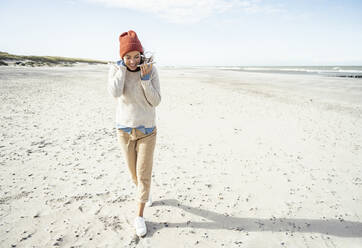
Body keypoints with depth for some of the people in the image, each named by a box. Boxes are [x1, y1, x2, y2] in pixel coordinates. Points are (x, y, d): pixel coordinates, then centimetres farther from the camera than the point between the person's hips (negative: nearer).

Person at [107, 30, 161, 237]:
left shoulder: (151, 70, -10)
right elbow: (115, 93, -27)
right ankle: (145, 193, 48)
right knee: (134, 172, 16)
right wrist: (122, 66, -21)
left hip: (147, 130, -2)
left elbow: (156, 101, -13)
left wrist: (145, 78, -22)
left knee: (144, 174, -1)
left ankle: (140, 216, 17)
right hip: (125, 130, 2)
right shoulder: (116, 69, -8)